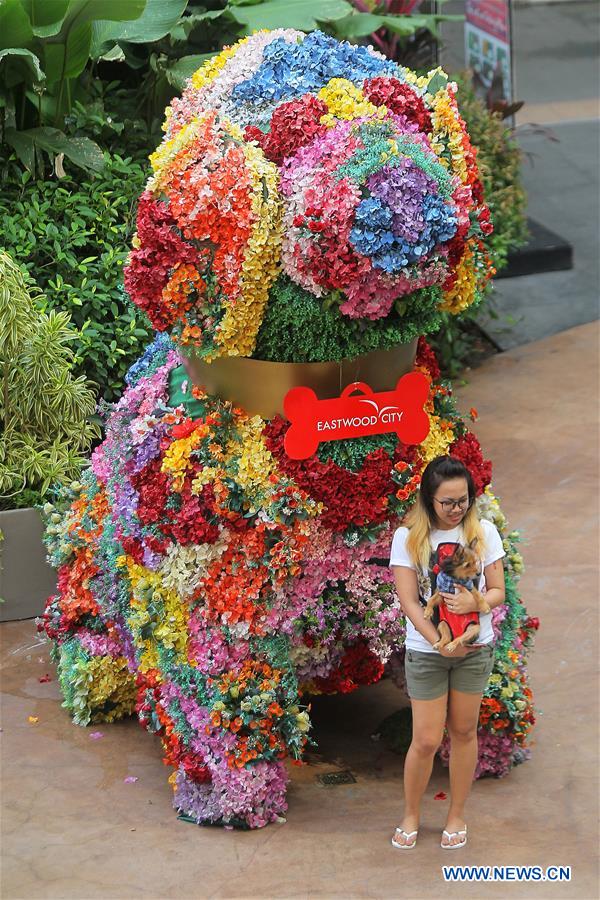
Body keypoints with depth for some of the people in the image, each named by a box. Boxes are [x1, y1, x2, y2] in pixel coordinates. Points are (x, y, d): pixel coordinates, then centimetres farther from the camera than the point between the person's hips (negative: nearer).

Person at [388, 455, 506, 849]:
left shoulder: (483, 532, -3)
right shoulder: (408, 537, -7)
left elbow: (498, 591, -1)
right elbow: (409, 602, -10)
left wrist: (474, 602, -24)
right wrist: (440, 642, -19)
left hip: (475, 649, 2)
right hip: (426, 651, -2)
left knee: (464, 731, 10)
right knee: (427, 740, -1)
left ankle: (457, 815, 24)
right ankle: (411, 815, 20)